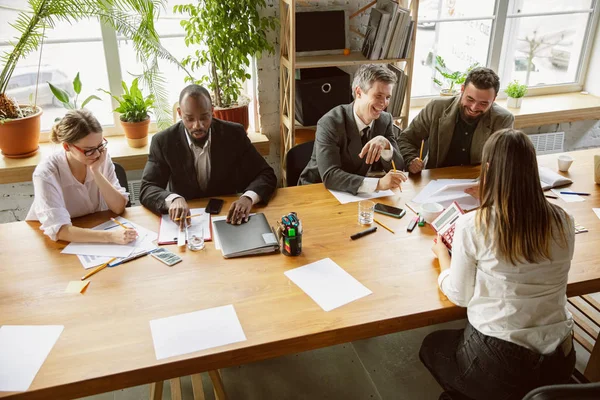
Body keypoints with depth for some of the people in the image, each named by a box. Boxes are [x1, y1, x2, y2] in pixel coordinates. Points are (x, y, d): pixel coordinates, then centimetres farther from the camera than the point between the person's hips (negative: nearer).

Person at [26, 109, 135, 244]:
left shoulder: (102, 158, -8)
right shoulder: (47, 173, -20)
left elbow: (119, 208, -11)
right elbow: (60, 231, -28)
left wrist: (96, 172, -21)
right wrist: (110, 236, -38)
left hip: (96, 234, 4)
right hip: (59, 243, -3)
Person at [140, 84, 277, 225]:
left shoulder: (234, 134, -7)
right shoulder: (163, 141, -7)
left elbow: (266, 176, -7)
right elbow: (147, 189, -9)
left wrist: (248, 197, -29)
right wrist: (173, 199, -32)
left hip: (226, 216, -1)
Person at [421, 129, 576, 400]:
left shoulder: (472, 226, -19)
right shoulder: (563, 222, -7)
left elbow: (459, 297, -8)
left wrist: (443, 257, 10)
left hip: (498, 365, -5)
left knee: (432, 346, 27)